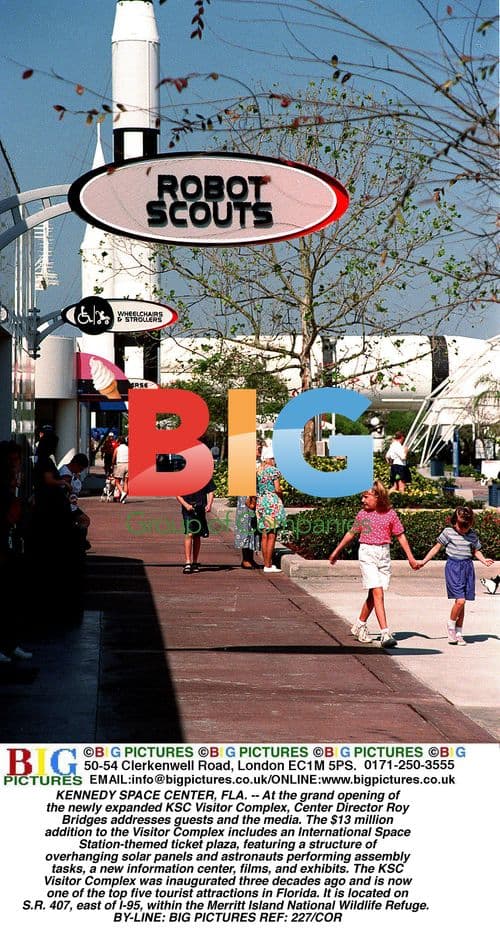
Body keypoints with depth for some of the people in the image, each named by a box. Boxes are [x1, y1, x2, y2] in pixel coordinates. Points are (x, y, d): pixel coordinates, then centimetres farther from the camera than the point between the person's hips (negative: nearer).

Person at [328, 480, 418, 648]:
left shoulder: (390, 514, 1)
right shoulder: (362, 514, 3)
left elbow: (401, 536, 6)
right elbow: (351, 533, 16)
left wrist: (410, 557, 3)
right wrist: (336, 552, 23)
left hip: (384, 555, 2)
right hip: (367, 554, -2)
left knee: (373, 594, 10)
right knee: (377, 593, -13)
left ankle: (360, 626, 32)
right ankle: (385, 634, -18)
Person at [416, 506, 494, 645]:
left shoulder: (472, 535, 7)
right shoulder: (448, 532, -2)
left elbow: (476, 551, 16)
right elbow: (437, 547, 5)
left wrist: (484, 560, -3)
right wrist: (423, 561, 3)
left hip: (467, 567, 4)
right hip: (453, 567, -4)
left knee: (462, 602, 7)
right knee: (460, 600, -15)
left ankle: (458, 633, 16)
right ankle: (451, 625, 9)